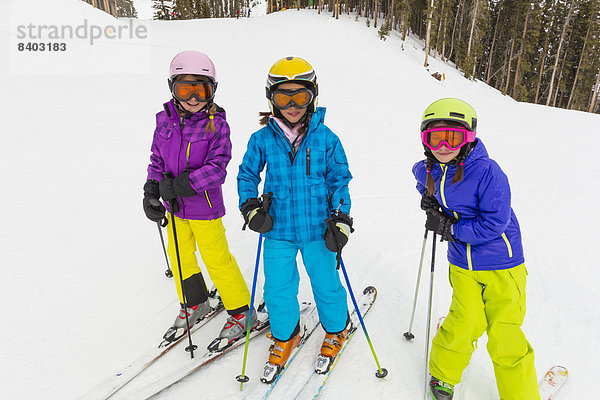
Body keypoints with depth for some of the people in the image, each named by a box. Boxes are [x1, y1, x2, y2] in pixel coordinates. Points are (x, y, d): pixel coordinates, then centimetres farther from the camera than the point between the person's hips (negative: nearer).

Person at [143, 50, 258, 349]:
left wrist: (181, 184, -26)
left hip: (204, 205, -6)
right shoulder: (165, 120, 3)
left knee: (217, 259, 3)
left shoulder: (216, 124, -13)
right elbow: (157, 160, 10)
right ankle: (194, 304, 42)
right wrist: (151, 192, -1)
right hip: (175, 206, 6)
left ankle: (241, 312, 23)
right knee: (179, 256, 19)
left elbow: (217, 167, -19)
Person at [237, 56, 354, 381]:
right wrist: (250, 207, -6)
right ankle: (285, 336, 39)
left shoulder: (325, 138, -6)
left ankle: (336, 329, 43)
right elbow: (247, 175, 9)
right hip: (278, 229, 1)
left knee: (326, 284, 13)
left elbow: (339, 178, 2)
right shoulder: (262, 139, -4)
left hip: (317, 228, -1)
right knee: (278, 287, 11)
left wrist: (341, 219, -5)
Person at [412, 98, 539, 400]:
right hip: (463, 265, 4)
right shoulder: (428, 171, -3)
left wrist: (450, 228, -17)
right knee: (465, 325, 2)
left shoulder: (486, 171, -22)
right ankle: (443, 374, 31)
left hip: (502, 264, -3)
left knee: (505, 338, 2)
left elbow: (493, 224, -23)